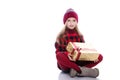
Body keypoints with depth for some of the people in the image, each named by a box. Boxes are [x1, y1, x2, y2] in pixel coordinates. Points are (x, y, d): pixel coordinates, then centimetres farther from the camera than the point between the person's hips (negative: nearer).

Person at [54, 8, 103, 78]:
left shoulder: (79, 35, 13)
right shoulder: (61, 36, 2)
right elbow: (58, 52, -6)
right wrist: (67, 54, -28)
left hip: (78, 62, 4)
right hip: (66, 64, -4)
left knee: (100, 56, -15)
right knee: (59, 56, -38)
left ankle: (76, 70, -30)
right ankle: (84, 70, -31)